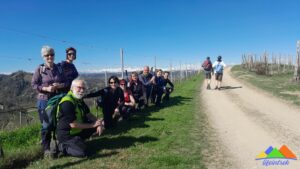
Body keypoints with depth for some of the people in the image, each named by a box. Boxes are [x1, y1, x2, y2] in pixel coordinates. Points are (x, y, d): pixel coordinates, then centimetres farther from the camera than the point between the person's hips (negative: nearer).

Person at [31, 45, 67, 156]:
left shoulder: (59, 69, 7)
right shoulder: (39, 69, -2)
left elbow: (66, 83, 9)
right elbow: (33, 84, -5)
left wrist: (59, 85, -12)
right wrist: (46, 88, -19)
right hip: (44, 100, -3)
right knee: (46, 125, 3)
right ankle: (46, 148, 16)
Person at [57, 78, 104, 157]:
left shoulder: (79, 99, 4)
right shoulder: (67, 102, -25)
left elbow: (88, 114, 9)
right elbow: (73, 125, -27)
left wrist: (98, 123, -10)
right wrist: (93, 125, -19)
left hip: (78, 131, 9)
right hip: (67, 135, -9)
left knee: (99, 125, 2)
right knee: (83, 152, -23)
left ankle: (79, 140, 5)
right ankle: (62, 146, -1)